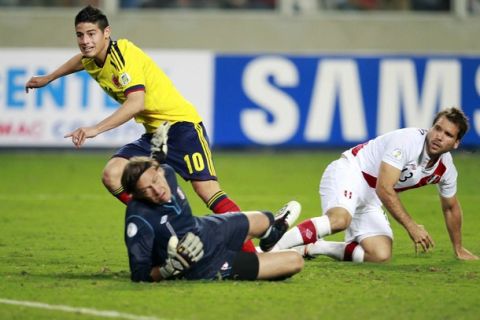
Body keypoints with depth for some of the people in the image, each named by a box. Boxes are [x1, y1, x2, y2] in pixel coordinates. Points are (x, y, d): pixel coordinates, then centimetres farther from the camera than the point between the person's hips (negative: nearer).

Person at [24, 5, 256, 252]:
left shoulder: (123, 54, -19)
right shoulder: (93, 60, 7)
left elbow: (136, 102, -32)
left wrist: (95, 129, -38)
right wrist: (48, 79, 46)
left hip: (181, 123, -9)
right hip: (154, 133, 9)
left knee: (206, 188, -22)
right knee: (112, 175, -12)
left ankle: (250, 253, -23)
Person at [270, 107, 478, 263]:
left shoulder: (446, 169, 1)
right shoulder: (408, 140, -23)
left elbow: (451, 208, 22)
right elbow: (384, 188, -26)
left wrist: (459, 249, 30)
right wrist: (411, 226, -25)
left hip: (370, 200, 8)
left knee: (381, 256, -14)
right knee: (340, 219, -40)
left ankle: (312, 247, -4)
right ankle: (273, 250, -43)